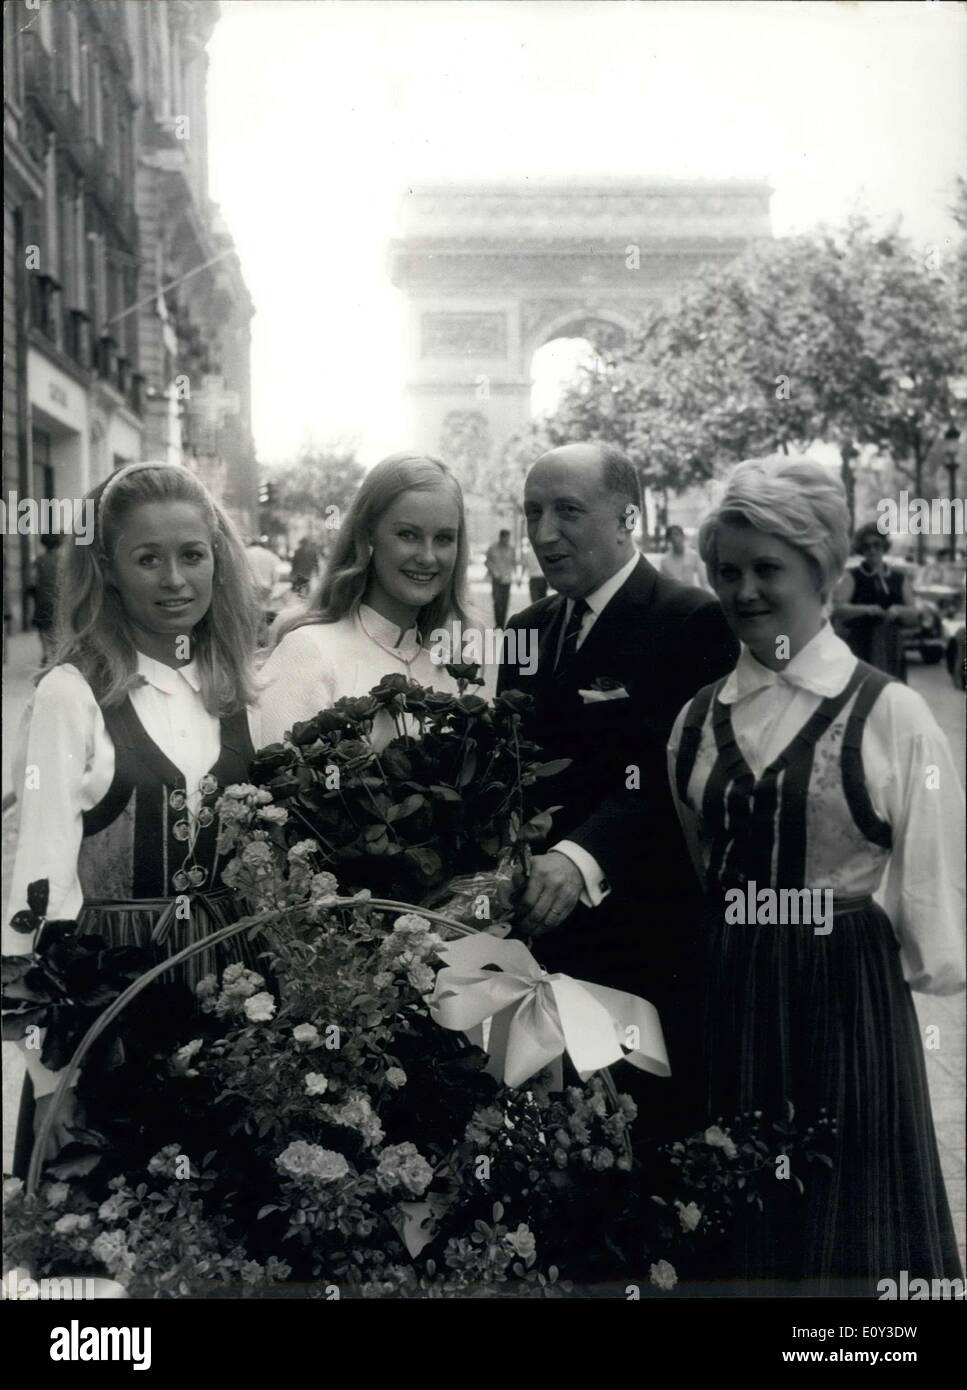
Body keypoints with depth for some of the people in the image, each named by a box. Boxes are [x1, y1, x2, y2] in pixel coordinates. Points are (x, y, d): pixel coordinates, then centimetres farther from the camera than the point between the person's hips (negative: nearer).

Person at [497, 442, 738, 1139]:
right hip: (542, 935, 6)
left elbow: (662, 776, -21)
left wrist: (582, 857, -35)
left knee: (650, 1134, 4)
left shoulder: (694, 624, -10)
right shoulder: (528, 631, 13)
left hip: (649, 949, -6)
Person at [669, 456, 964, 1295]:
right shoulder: (699, 717, 4)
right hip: (724, 999, 4)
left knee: (846, 1223, 11)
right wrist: (712, 960, 9)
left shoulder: (890, 715, -11)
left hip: (845, 998, -4)